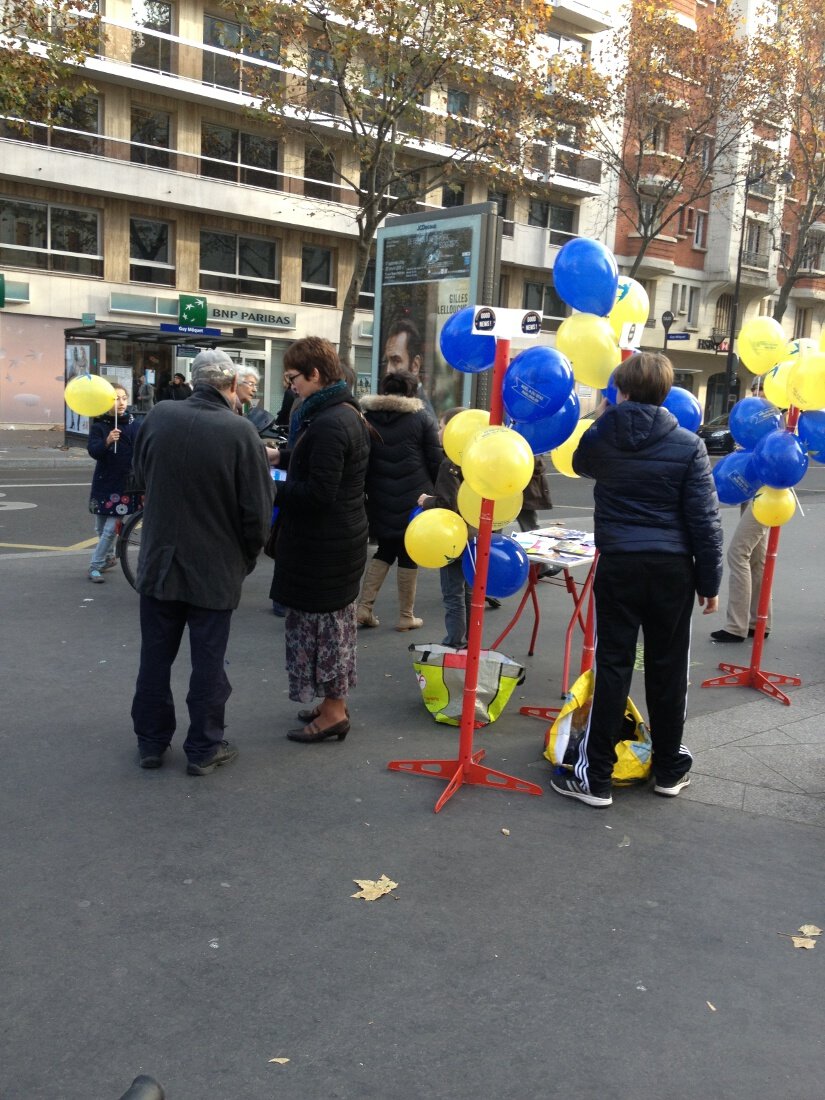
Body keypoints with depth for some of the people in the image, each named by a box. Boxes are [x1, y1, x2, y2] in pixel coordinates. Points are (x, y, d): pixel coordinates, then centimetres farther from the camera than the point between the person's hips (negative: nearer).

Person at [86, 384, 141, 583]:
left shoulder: (133, 425, -3)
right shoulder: (98, 426, -4)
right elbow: (93, 451, -16)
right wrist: (107, 441, -35)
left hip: (125, 484, -1)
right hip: (103, 482, 1)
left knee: (111, 528, -7)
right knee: (101, 528, 12)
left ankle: (95, 566, 2)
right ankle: (109, 557, 36)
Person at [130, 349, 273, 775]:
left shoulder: (158, 416, -6)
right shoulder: (240, 431, -18)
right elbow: (257, 509, -14)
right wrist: (248, 558, 3)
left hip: (159, 560, 3)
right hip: (215, 567, -3)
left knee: (156, 656, 15)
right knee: (208, 661, 9)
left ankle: (151, 742, 27)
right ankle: (203, 748, 19)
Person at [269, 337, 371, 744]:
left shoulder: (329, 423, -23)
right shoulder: (346, 412, 10)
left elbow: (319, 492, -26)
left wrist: (273, 490, -16)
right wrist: (282, 456, 11)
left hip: (322, 544, -10)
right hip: (342, 537, 10)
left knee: (319, 622, 1)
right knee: (333, 619, 18)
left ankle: (333, 712, 12)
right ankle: (335, 703, 30)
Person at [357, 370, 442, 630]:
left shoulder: (366, 417, 6)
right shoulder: (421, 417, -3)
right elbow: (435, 462, -3)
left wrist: (366, 492, 15)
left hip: (380, 500, 3)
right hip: (415, 498, -3)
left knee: (385, 550, 18)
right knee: (409, 553, 7)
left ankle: (364, 607, 9)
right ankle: (406, 616, 13)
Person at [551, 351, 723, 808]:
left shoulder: (600, 437, -1)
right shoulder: (688, 445, -4)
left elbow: (581, 464, 24)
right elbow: (704, 519, -5)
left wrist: (603, 419, 30)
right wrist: (709, 581, 3)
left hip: (619, 564, 0)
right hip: (672, 568, 0)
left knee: (612, 666, 3)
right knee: (668, 668, 11)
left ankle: (595, 777, 6)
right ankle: (669, 769, 26)